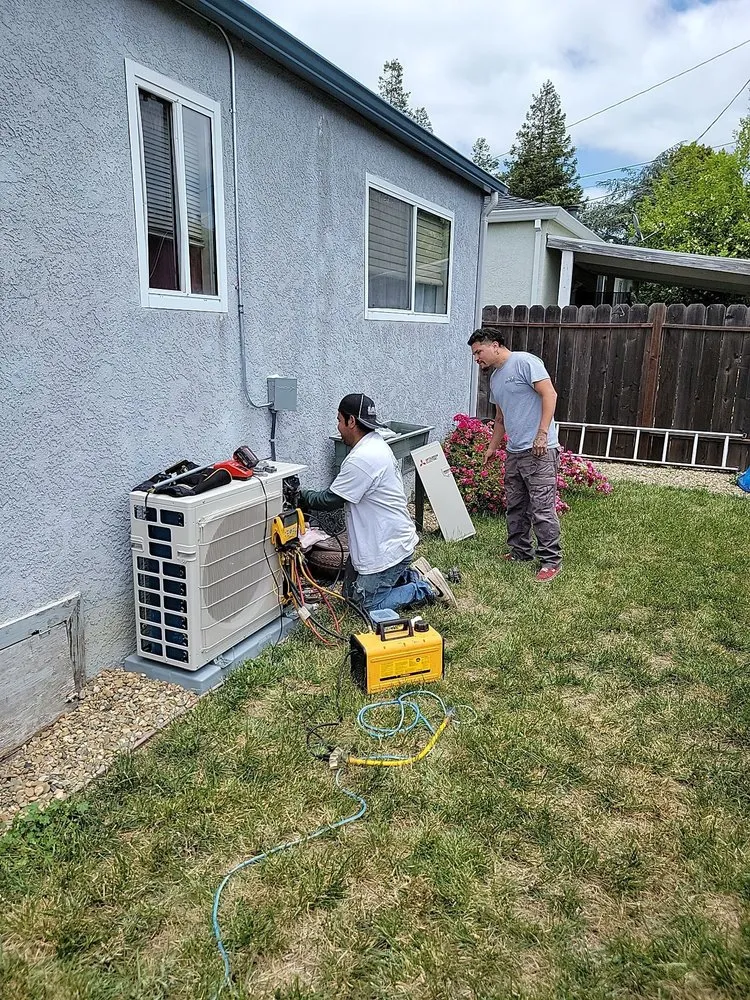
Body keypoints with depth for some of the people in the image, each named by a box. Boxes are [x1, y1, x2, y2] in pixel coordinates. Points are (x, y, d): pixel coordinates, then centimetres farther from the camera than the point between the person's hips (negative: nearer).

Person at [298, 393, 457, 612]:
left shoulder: (362, 458, -26)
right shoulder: (376, 444, 8)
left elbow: (331, 500, -19)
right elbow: (344, 495, 14)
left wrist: (303, 496, -3)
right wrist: (308, 497, 7)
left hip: (387, 547, -10)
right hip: (383, 541, 10)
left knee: (371, 606, 0)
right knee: (352, 594, 18)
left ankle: (428, 588, 7)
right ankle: (414, 575, 20)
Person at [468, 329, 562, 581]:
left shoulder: (524, 362, -8)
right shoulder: (495, 378, 20)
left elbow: (549, 394, -15)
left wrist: (542, 434, -20)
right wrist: (492, 446, 28)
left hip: (539, 450, -9)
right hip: (514, 452, 9)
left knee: (542, 509, -7)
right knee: (515, 507, 14)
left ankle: (551, 560, 3)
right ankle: (521, 552, 27)